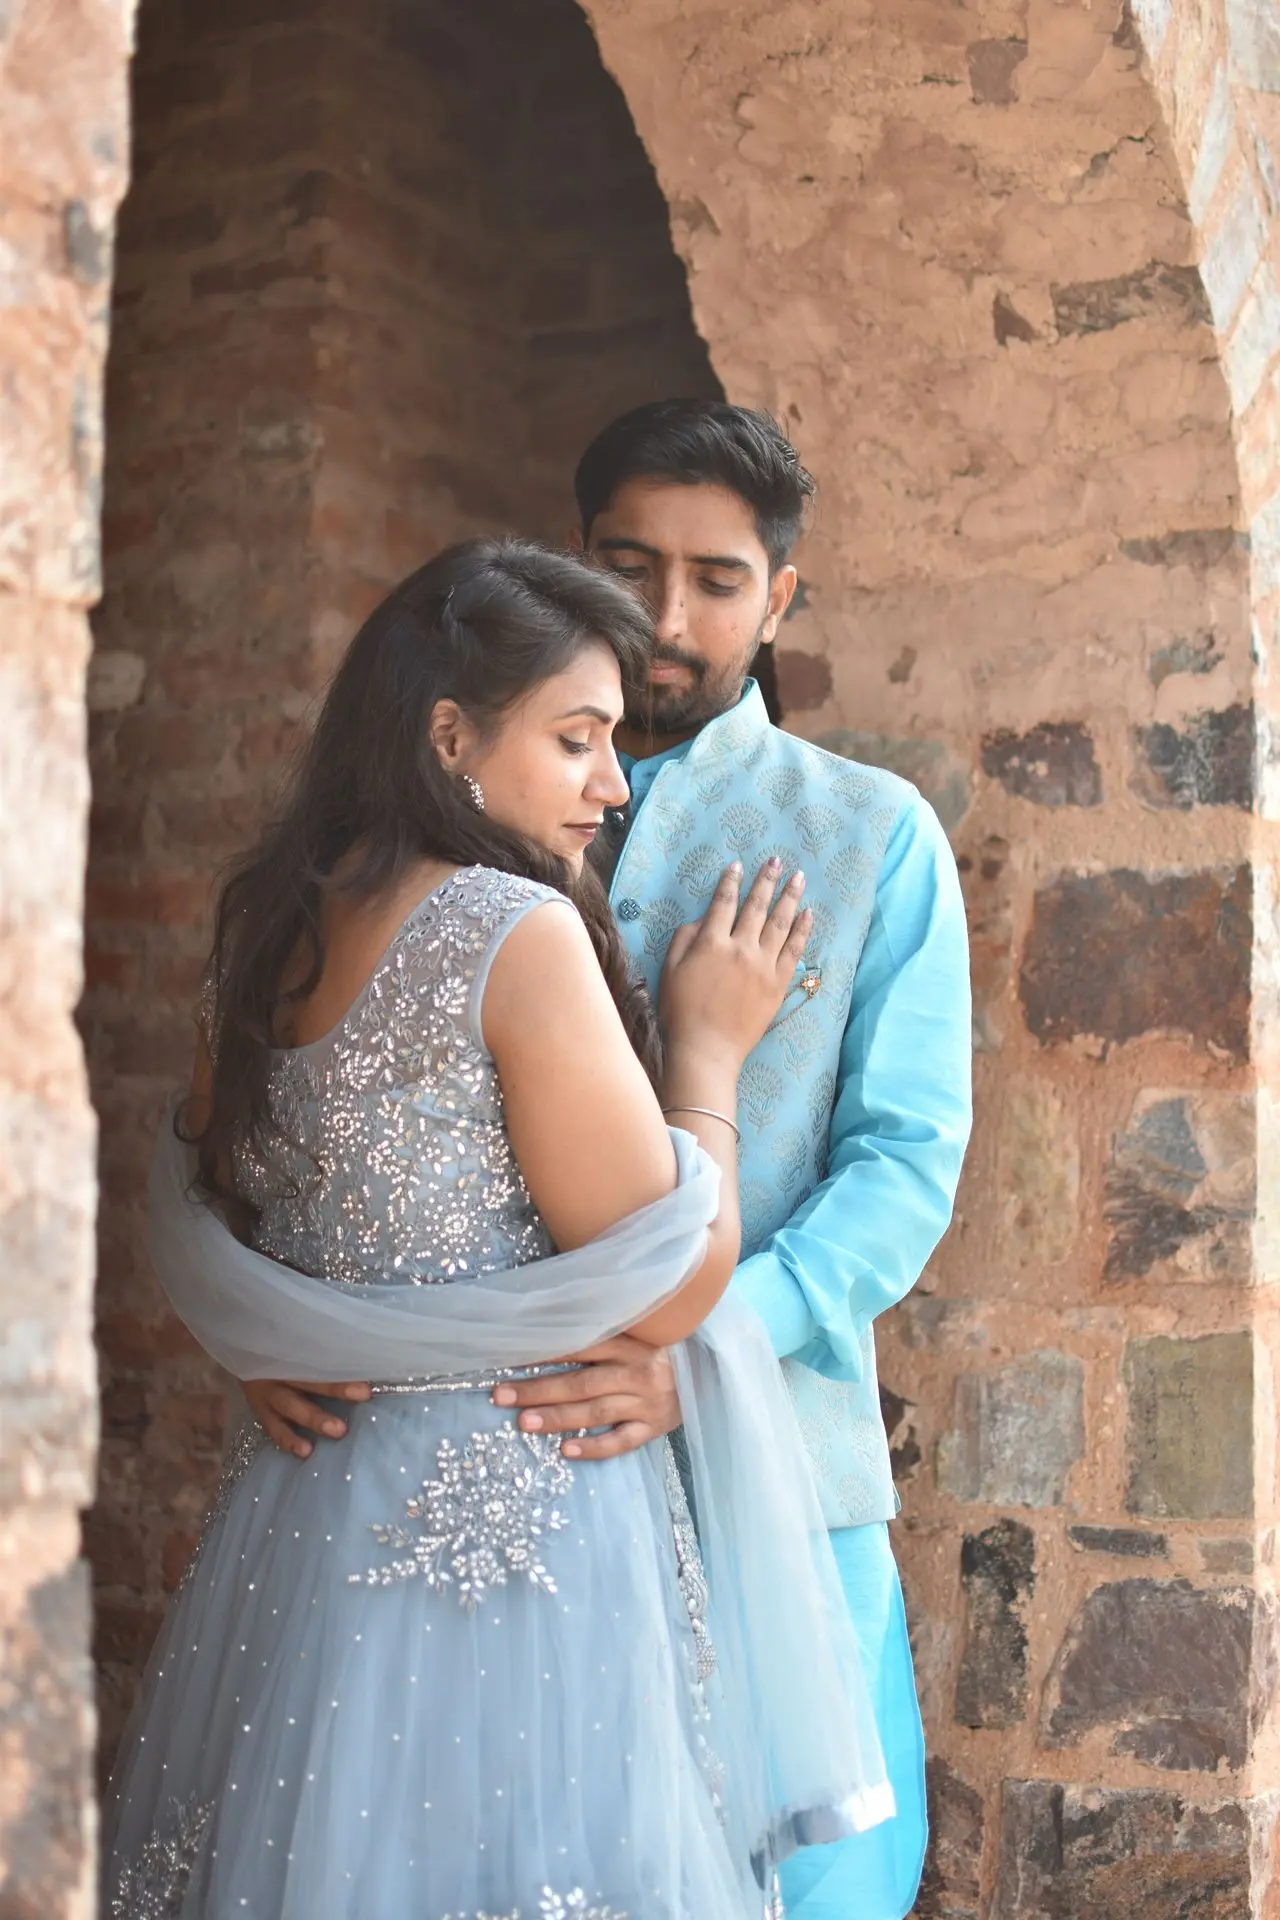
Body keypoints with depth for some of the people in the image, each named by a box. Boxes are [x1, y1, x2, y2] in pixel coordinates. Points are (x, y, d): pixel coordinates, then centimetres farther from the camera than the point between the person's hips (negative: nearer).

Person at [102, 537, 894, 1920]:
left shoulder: (267, 929, 7)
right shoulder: (518, 930, -16)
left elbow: (201, 1238, 14)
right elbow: (666, 1288, -14)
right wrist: (710, 1049, -2)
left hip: (298, 1519, 8)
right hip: (510, 1529, -8)